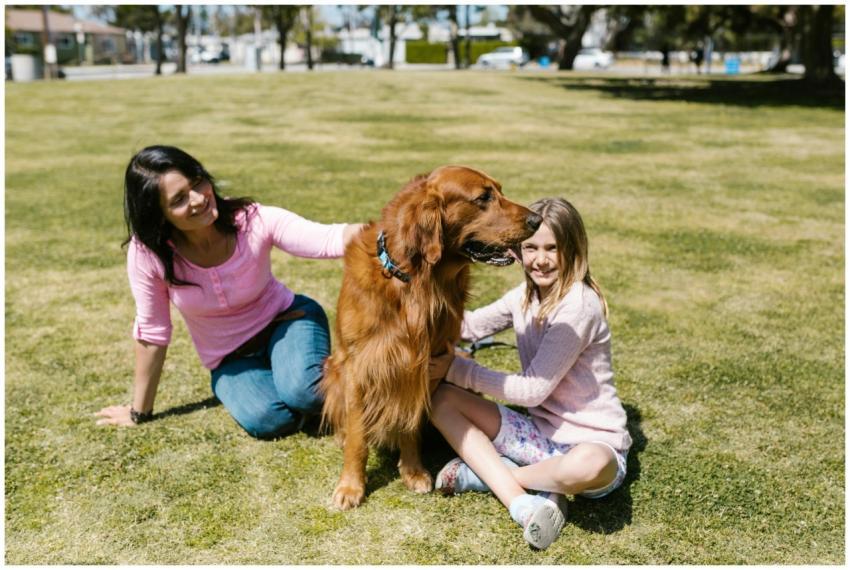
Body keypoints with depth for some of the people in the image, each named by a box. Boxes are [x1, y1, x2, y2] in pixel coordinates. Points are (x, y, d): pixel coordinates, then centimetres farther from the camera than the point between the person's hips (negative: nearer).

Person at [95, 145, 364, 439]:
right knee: (267, 420, -27)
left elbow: (331, 238, -36)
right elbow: (152, 333, -10)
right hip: (231, 360, 2)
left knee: (304, 394, -32)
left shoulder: (253, 220, -25)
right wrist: (139, 412, 0)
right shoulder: (146, 253, -22)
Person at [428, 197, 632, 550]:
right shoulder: (526, 295, 3)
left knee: (588, 465, -43)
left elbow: (534, 389, -20)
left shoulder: (580, 304, -20)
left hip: (592, 443, -7)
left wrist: (457, 369, -14)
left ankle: (487, 471, -13)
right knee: (442, 399, -8)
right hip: (541, 433, 7)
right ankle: (523, 502, -21)